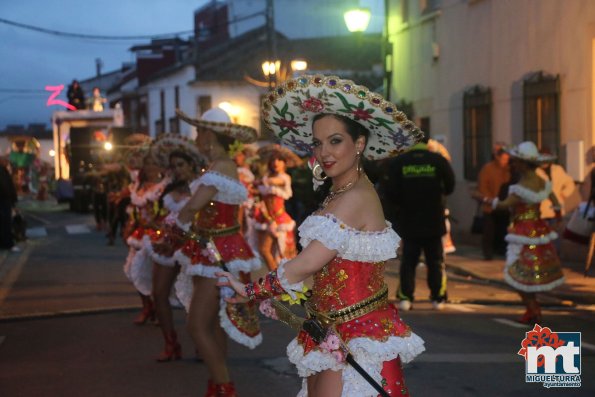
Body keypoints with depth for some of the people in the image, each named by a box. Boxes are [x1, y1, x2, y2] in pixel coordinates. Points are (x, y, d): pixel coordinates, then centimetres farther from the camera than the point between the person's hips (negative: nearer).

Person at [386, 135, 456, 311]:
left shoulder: (398, 162, -7)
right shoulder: (439, 161, -6)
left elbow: (392, 192, -9)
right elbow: (450, 187, 1)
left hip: (408, 222, 0)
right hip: (434, 221, 0)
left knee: (408, 260, 9)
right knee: (436, 261, 10)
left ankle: (405, 298, 3)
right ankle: (438, 298, 9)